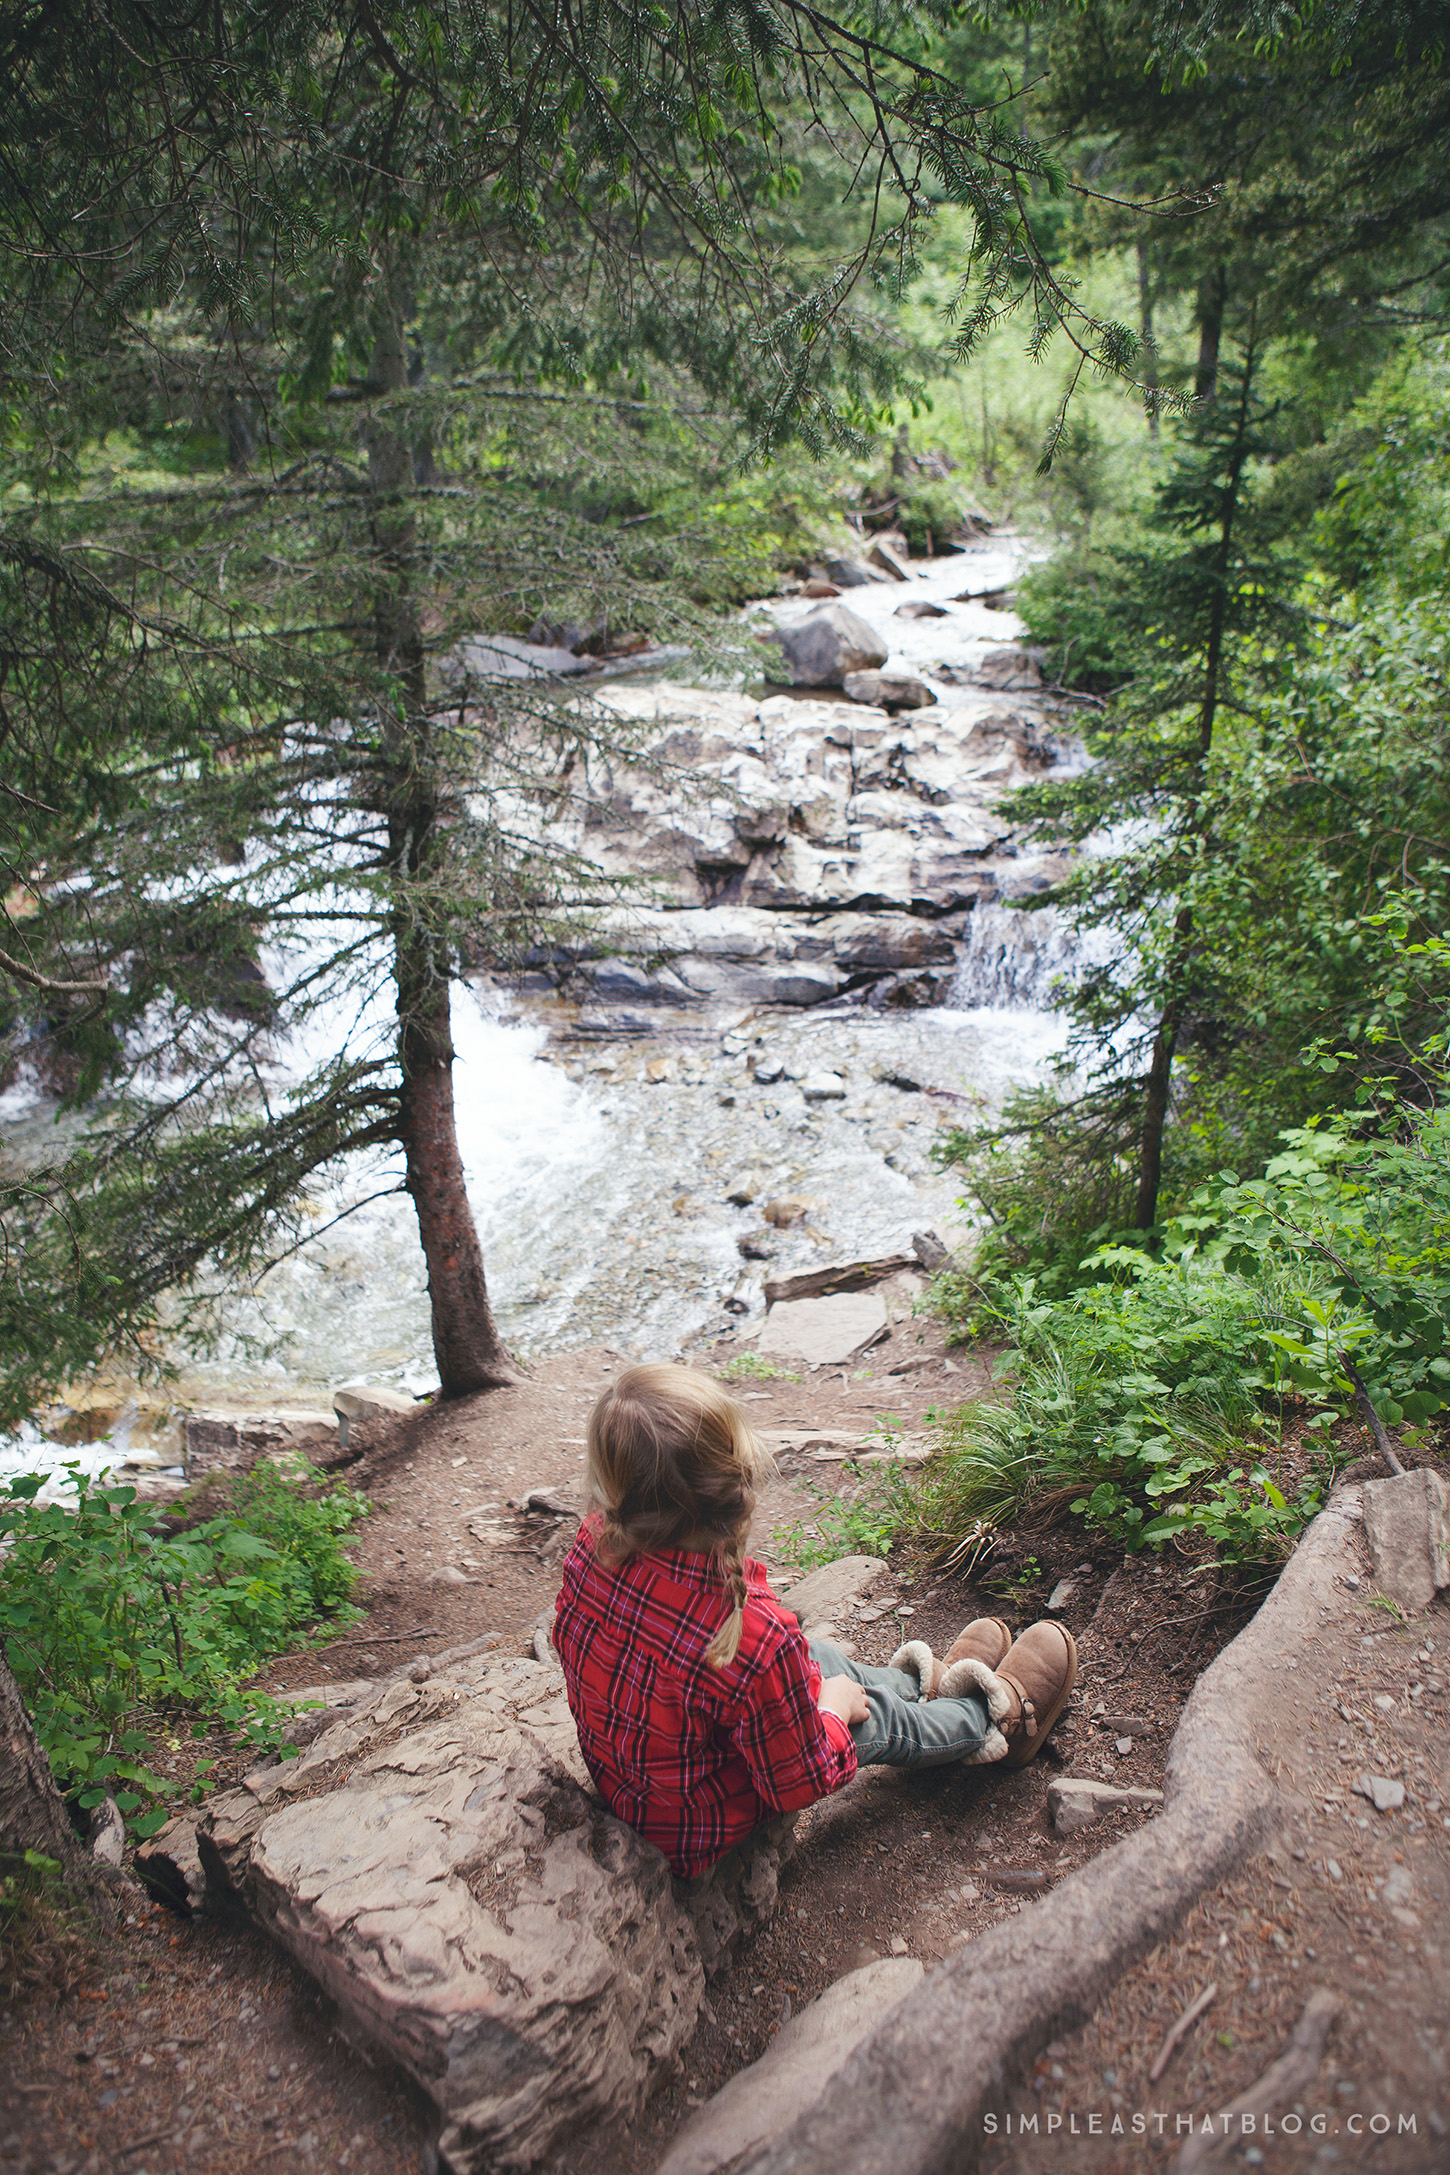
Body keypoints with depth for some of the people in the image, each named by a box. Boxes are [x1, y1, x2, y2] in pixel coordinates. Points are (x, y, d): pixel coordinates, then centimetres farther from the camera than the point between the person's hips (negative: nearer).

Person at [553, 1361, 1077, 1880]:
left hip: (612, 1774, 6)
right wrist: (833, 1707, -2)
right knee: (878, 1718, 13)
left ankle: (928, 1680, 47)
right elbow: (798, 1782, -23)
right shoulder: (759, 1639, -41)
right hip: (696, 1832, -6)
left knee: (819, 1654, 20)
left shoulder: (592, 1543, -23)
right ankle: (996, 1715, 42)